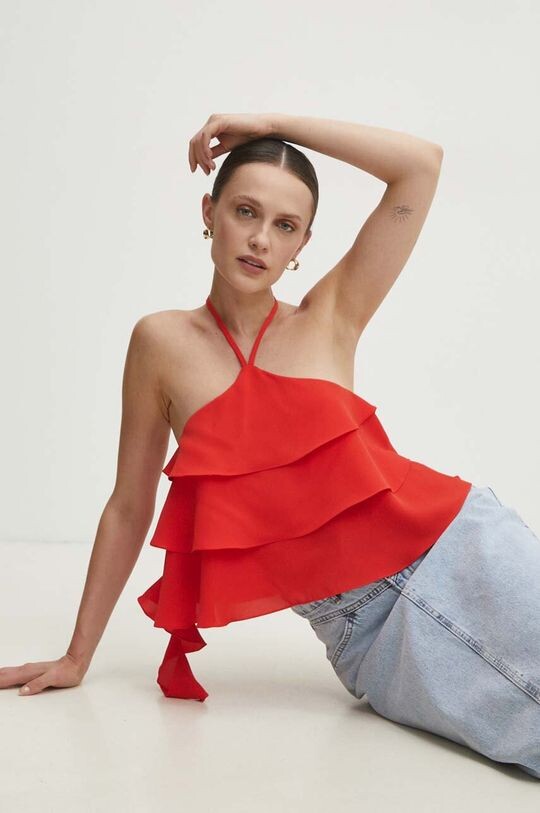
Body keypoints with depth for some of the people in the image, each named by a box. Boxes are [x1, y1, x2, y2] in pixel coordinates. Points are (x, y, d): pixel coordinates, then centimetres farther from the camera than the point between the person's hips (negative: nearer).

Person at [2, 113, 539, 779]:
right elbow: (128, 508, 8)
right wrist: (76, 657, 13)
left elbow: (422, 164, -2)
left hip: (457, 549, 1)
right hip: (366, 633, -1)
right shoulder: (164, 343, 2)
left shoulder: (328, 321, 4)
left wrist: (272, 123, -1)